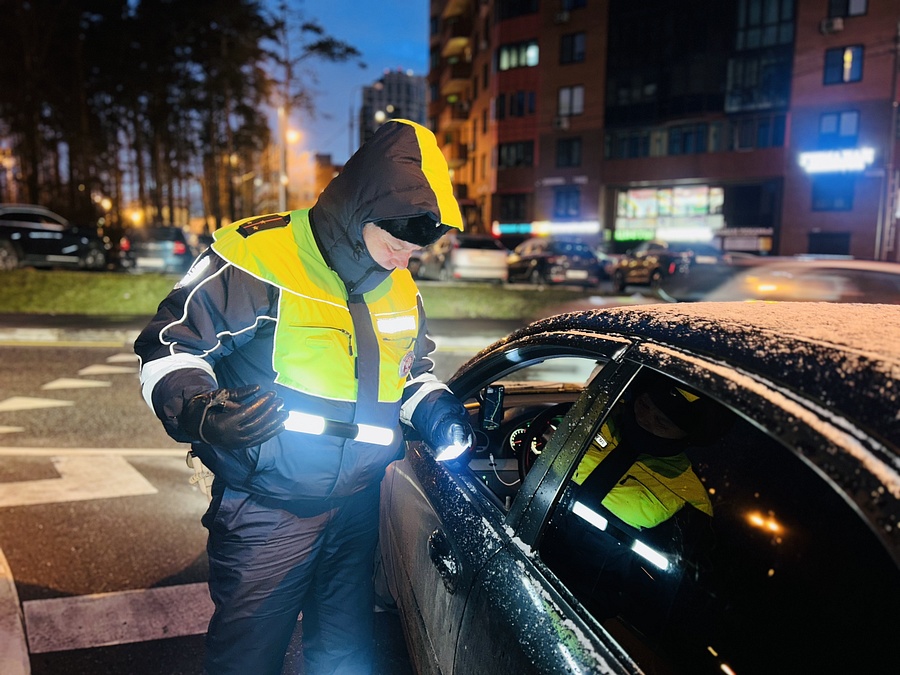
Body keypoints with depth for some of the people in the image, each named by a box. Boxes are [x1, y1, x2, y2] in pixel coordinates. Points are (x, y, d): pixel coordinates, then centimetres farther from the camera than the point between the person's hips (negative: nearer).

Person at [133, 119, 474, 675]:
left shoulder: (400, 288, 5)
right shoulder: (259, 258, -16)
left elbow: (412, 371, 19)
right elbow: (168, 347, -11)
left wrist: (437, 411, -1)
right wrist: (198, 413, -28)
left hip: (360, 506, 5)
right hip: (266, 510, -5)